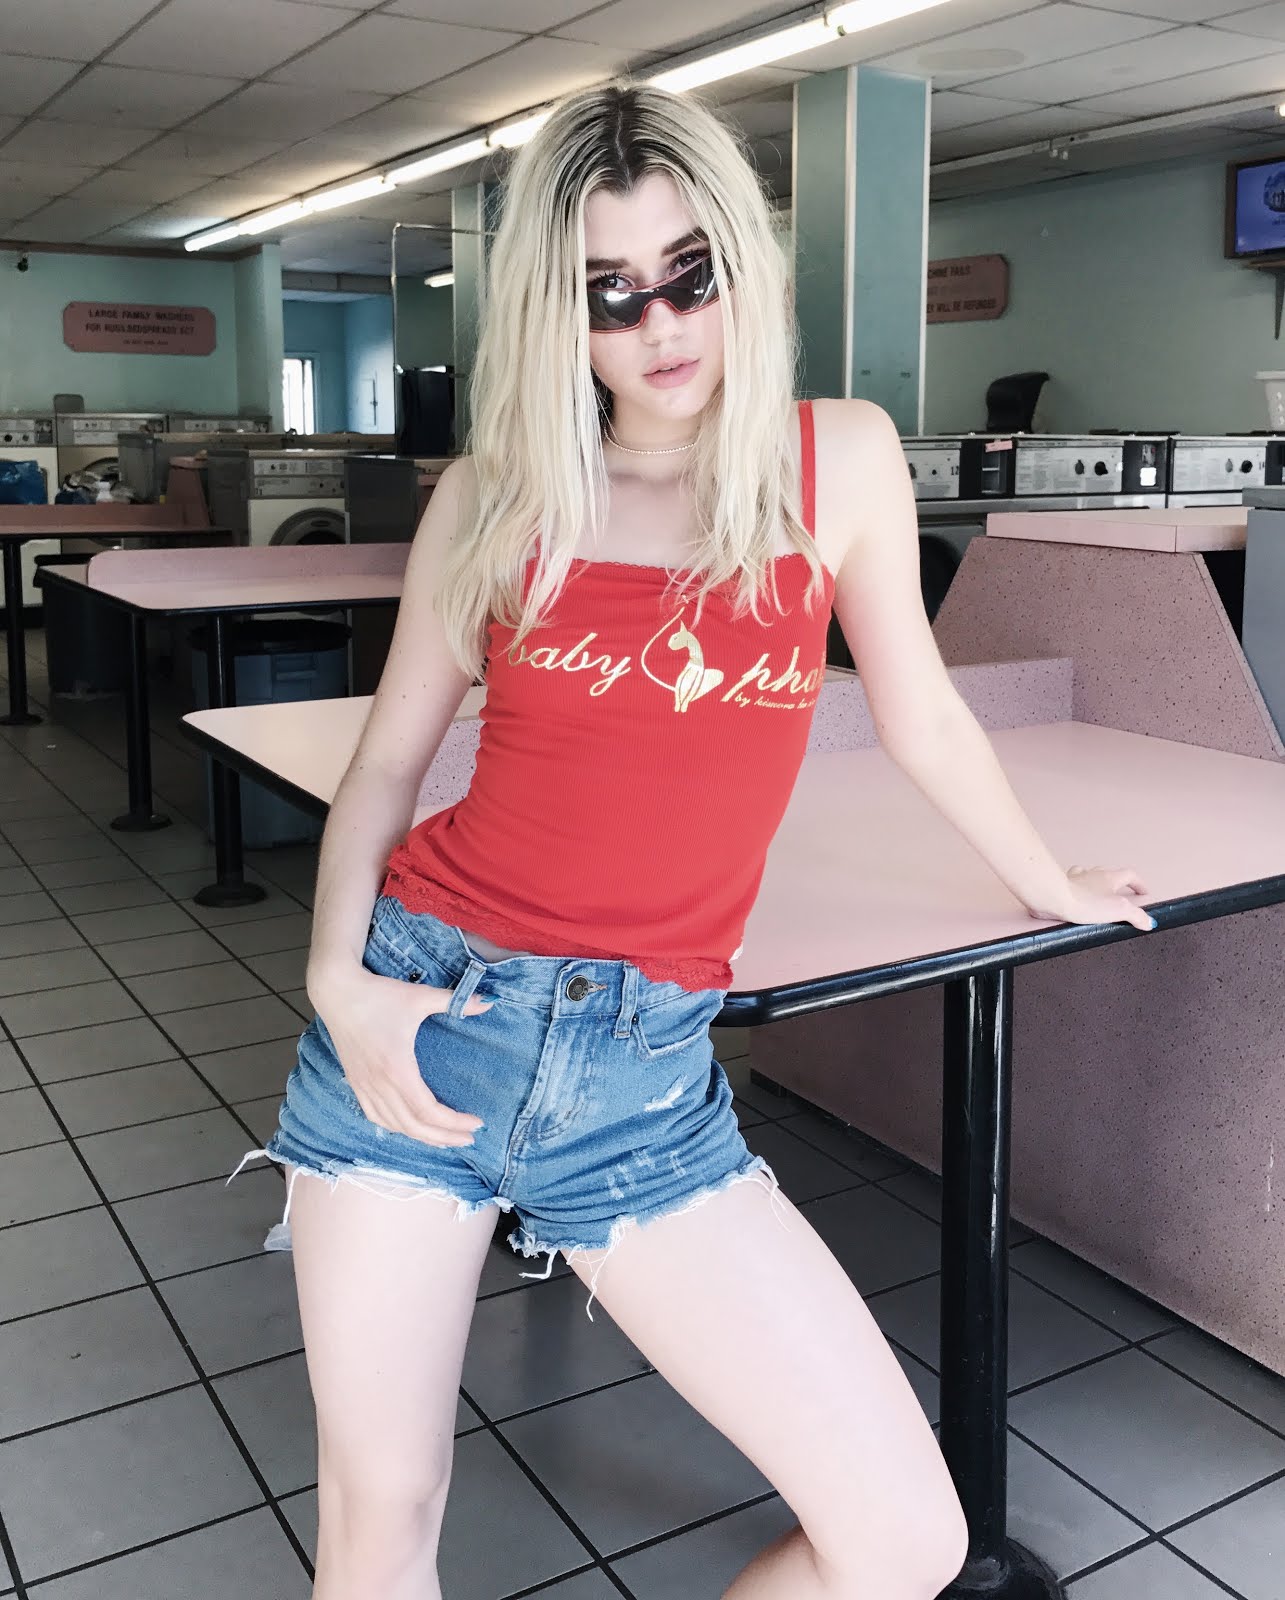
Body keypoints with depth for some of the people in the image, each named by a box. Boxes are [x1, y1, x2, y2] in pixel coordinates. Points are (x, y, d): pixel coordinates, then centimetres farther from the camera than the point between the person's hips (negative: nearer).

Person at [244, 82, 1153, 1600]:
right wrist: (338, 975, -7)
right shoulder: (491, 500, 1)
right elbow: (387, 761, 9)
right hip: (421, 1020, 0)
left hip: (646, 1074, 0)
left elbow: (920, 717, 12)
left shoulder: (840, 458, 0)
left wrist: (1052, 888, 25)